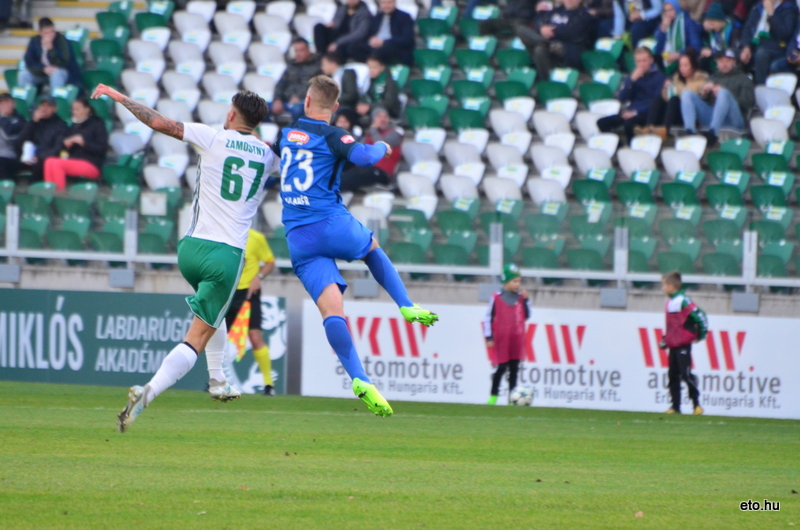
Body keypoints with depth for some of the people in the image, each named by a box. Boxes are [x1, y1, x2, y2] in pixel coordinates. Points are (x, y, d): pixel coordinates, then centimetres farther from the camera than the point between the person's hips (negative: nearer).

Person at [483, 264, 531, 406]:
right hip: (501, 340, -4)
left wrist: (526, 300, -1)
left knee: (514, 369, 3)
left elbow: (526, 316, 11)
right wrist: (489, 337, -5)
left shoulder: (520, 297, 8)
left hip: (517, 340, 4)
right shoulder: (497, 298, -4)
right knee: (501, 367, -4)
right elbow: (488, 317, -1)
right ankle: (493, 396, 9)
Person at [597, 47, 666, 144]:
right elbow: (622, 98, 8)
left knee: (628, 123, -37)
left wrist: (635, 112, -19)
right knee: (602, 123, -14)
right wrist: (632, 80, -6)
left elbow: (657, 101, -10)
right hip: (631, 112, 6)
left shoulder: (658, 76, -1)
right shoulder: (634, 75, 15)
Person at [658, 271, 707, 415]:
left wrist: (701, 334, -12)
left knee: (686, 374, -12)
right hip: (673, 345, 10)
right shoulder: (670, 302, 13)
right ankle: (675, 407, 14)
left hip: (683, 344, -10)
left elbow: (699, 315, -20)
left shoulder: (682, 301, -16)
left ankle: (697, 404, -5)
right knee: (673, 376, 9)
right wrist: (665, 339, 21)